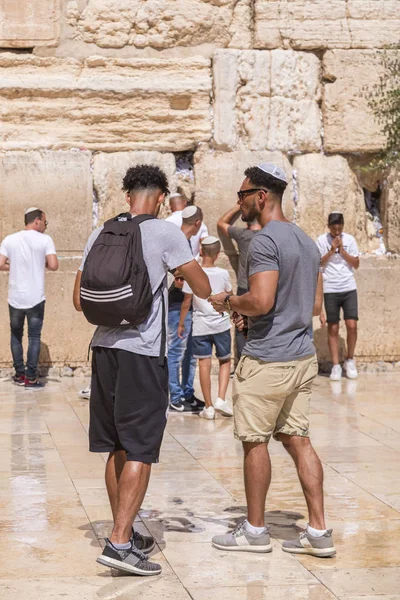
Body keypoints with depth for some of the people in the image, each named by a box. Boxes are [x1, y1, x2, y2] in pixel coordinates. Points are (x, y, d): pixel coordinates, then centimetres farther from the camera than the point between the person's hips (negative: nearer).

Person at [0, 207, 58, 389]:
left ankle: (19, 375, 19)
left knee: (16, 336, 16)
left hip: (15, 298, 2)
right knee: (34, 337, 6)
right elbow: (53, 266, -14)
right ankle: (30, 378, 4)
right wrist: (42, 263, 7)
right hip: (35, 298, -2)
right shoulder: (45, 240, -7)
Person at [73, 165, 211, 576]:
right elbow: (204, 289, -2)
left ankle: (125, 533, 24)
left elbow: (79, 300, 14)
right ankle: (119, 543, -10)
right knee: (140, 452, -4)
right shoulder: (165, 234, -6)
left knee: (118, 448, 14)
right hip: (143, 351, -6)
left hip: (104, 347, 6)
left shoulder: (100, 235, 10)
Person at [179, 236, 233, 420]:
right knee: (225, 361, 14)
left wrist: (181, 323, 9)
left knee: (204, 364, 2)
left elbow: (187, 302, -3)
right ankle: (221, 399, -1)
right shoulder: (223, 274, -3)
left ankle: (208, 407, 4)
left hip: (200, 326, -1)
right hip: (221, 324, 1)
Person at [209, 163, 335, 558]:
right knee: (297, 440, 11)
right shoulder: (306, 241, 14)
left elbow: (261, 301, -25)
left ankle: (255, 530, 14)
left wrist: (229, 302, -5)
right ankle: (318, 532, 10)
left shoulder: (265, 241, -15)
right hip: (302, 357, 9)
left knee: (255, 442, 4)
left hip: (267, 360, -9)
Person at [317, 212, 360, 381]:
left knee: (352, 325, -6)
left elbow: (356, 264, 3)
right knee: (333, 328, 1)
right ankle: (336, 365, 5)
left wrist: (342, 250, -9)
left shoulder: (350, 240, 5)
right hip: (330, 290, -1)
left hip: (349, 288, 1)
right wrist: (331, 250, -12)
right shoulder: (322, 241, 1)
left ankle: (350, 360, 13)